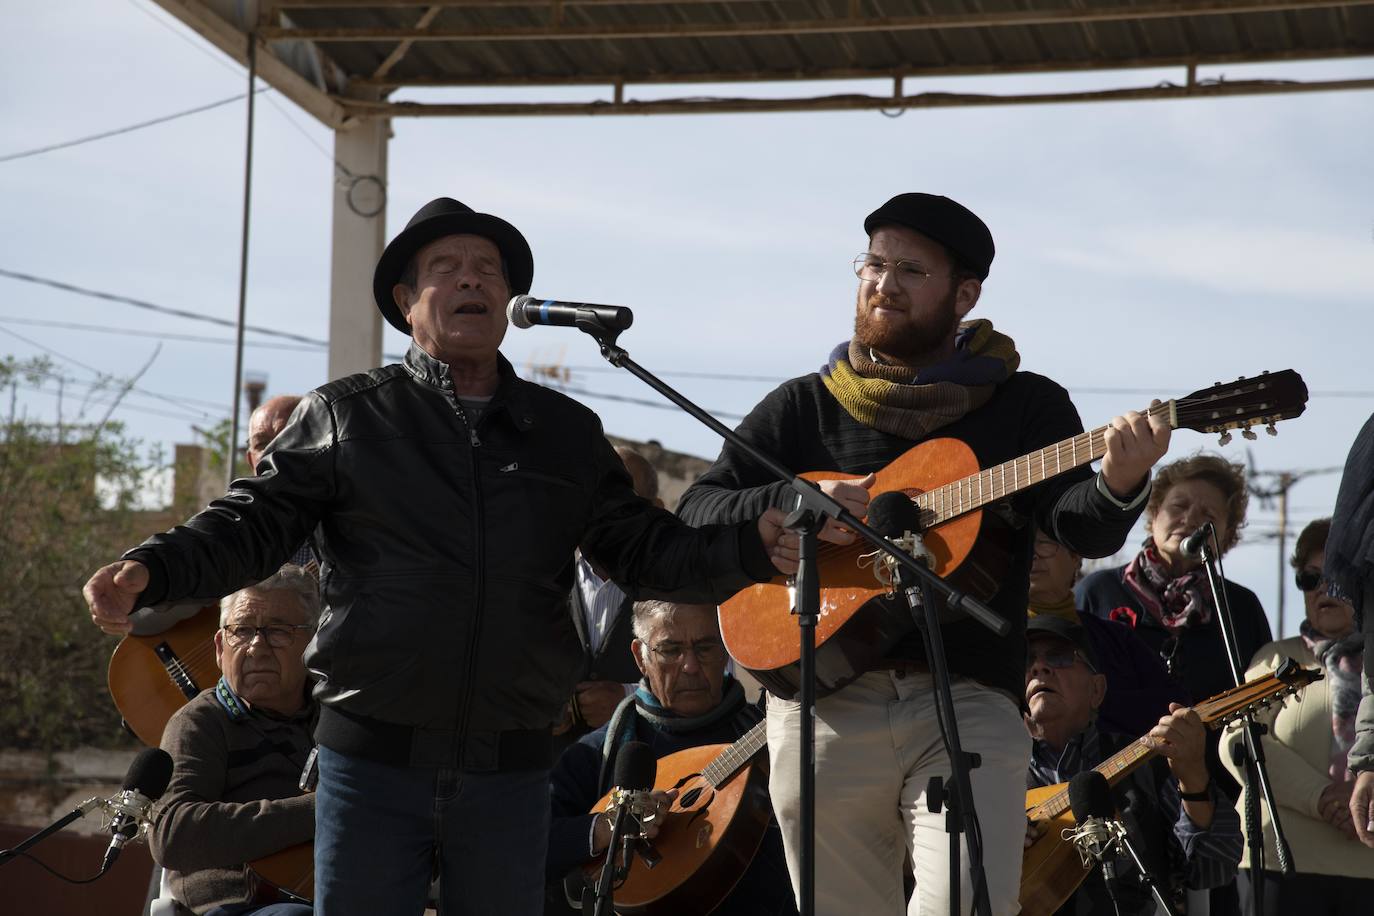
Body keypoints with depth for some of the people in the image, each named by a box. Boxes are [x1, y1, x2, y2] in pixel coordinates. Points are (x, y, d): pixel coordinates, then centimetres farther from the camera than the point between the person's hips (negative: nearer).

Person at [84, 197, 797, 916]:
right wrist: (149, 570, -17)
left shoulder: (568, 433, 14)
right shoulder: (345, 417, 5)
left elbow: (643, 551, 12)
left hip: (511, 771, 3)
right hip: (372, 758, -2)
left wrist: (753, 547, -5)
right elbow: (251, 524, 1)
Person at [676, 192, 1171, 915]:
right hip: (825, 700, 2)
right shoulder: (804, 407, 13)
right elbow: (695, 515, 6)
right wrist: (795, 503, -12)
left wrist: (1118, 485, -28)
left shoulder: (1026, 405, 10)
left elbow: (1082, 530, -5)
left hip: (968, 699, -2)